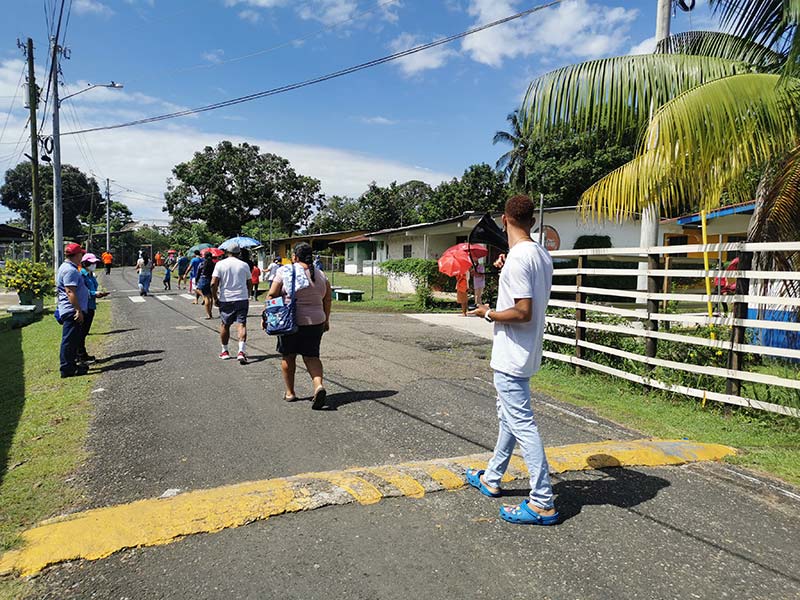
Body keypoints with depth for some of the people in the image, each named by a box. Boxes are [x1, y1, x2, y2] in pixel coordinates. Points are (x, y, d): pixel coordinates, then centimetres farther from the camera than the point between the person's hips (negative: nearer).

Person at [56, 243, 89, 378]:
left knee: (74, 339, 17)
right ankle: (67, 369, 0)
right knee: (70, 340, -5)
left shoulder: (67, 268, 18)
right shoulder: (70, 270, -17)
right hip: (72, 311, -11)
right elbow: (70, 292, -24)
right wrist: (78, 310, -24)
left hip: (72, 311, 11)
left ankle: (71, 364, 26)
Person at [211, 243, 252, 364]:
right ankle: (241, 351, -16)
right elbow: (250, 284, 10)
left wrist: (215, 298, 2)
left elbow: (213, 283, -8)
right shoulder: (244, 265, 4)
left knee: (224, 325, 14)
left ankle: (224, 351, 24)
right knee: (242, 324, -1)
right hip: (242, 299, 0)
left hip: (225, 300, 0)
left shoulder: (220, 264, -1)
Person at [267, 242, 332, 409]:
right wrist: (326, 320, 18)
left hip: (290, 321, -3)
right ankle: (319, 386, -14)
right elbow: (327, 300, 8)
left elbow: (272, 295, -6)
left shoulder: (285, 271, -5)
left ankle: (289, 392, 21)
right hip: (315, 321, 3)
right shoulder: (321, 275, 5)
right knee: (311, 356, 9)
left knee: (288, 356, 13)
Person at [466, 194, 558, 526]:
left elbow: (523, 313, -25)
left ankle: (543, 503, 4)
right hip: (522, 354, 10)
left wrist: (488, 314, -10)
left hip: (511, 357, -10)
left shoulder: (518, 258, -21)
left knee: (522, 424, -4)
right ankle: (491, 479, 36)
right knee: (508, 417, 20)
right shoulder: (542, 255, 8)